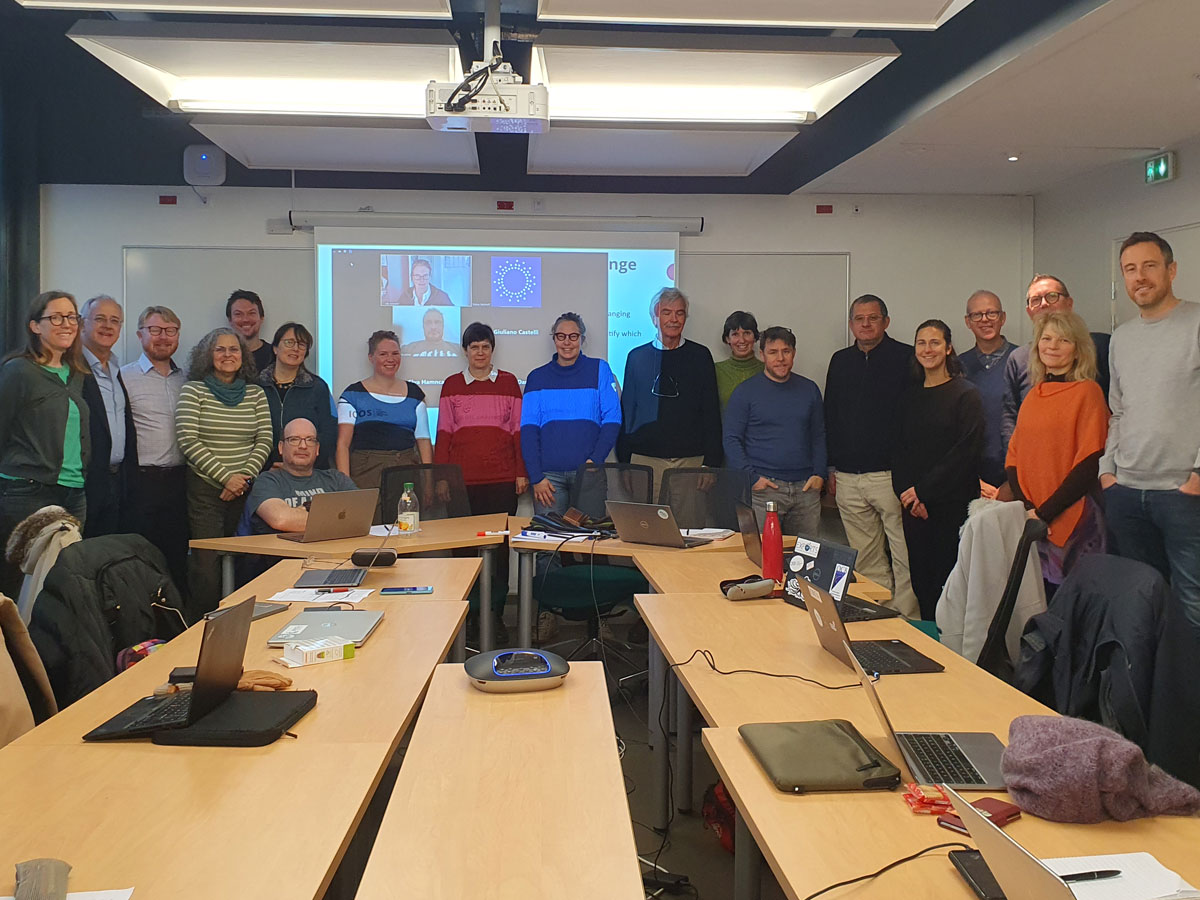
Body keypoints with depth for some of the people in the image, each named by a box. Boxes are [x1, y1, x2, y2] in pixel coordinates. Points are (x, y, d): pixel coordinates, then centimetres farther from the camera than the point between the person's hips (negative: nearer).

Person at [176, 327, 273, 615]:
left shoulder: (256, 394, 11)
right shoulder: (193, 391, 1)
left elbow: (264, 440, 6)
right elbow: (188, 441, -7)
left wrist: (245, 476, -9)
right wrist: (226, 477, -13)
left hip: (245, 489, 3)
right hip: (205, 487, -3)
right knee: (206, 562, -7)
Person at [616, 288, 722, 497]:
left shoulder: (700, 356, 8)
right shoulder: (637, 357, 8)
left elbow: (712, 412, 7)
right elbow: (626, 411, 11)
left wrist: (712, 461, -1)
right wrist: (623, 459, 5)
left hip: (692, 459, 0)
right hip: (646, 459, 0)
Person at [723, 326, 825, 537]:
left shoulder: (809, 389, 13)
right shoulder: (746, 391, 1)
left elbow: (819, 436, 17)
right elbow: (731, 439, -2)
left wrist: (819, 473, 3)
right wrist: (752, 477, -11)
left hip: (805, 488, 4)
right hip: (763, 489, -3)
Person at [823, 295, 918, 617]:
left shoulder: (906, 358, 0)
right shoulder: (840, 362, 16)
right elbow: (829, 417, 19)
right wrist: (831, 467, 14)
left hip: (891, 475, -5)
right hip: (848, 477, 5)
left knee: (904, 556, -4)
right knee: (866, 560, 10)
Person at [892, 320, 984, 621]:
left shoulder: (965, 394, -3)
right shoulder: (910, 395, 14)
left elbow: (966, 451, -11)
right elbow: (901, 449, 11)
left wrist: (923, 490, -13)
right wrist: (908, 496, -4)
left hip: (952, 505, -5)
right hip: (914, 507, 5)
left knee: (948, 581, -5)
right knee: (920, 580, 6)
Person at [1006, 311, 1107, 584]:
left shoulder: (1087, 391, -4)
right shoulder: (1033, 395, 13)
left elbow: (1090, 462, -11)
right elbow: (1014, 456, 9)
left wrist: (1045, 513, -15)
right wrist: (1027, 508, -7)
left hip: (1071, 521, -5)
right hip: (1030, 523, 5)